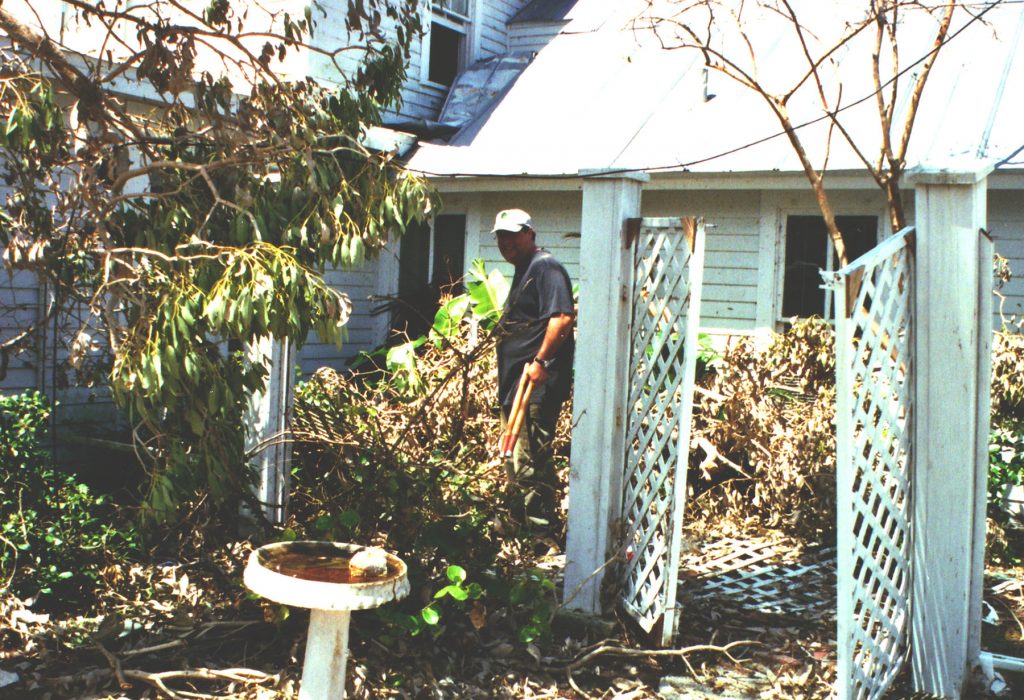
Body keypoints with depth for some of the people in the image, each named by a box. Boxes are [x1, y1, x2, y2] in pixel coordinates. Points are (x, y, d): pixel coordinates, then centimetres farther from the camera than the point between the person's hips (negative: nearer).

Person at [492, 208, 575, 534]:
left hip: (537, 383, -11)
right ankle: (520, 517, 29)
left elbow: (562, 317, -23)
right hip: (517, 381, 11)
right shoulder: (523, 270, 22)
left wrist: (540, 361, -26)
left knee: (531, 457, -11)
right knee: (515, 455, 18)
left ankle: (543, 525, -4)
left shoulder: (546, 268, -11)